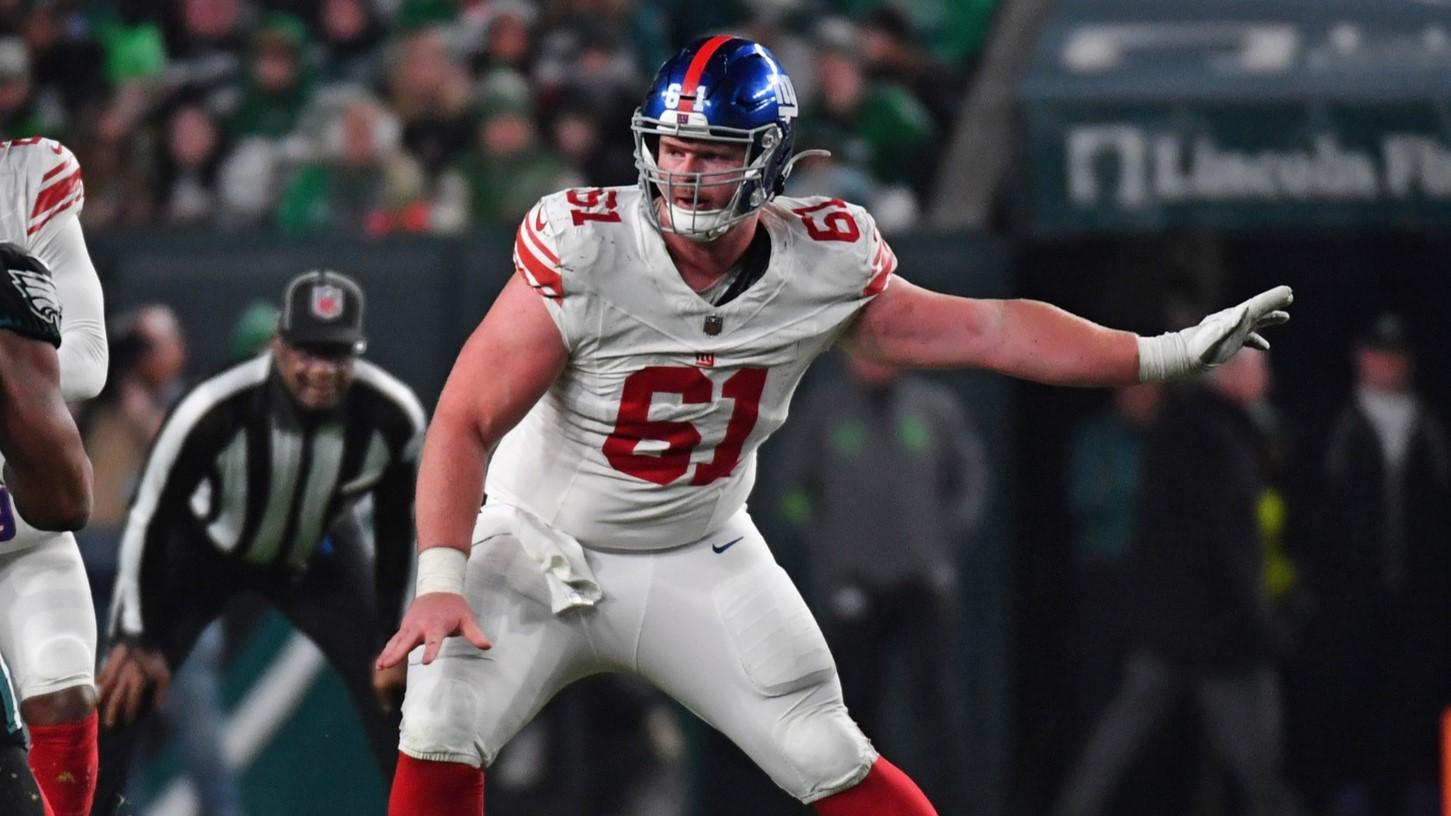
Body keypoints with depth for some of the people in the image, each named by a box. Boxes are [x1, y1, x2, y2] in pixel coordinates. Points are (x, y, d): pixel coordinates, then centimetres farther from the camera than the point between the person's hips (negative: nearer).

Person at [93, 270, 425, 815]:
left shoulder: (393, 418, -27)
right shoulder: (216, 412, -36)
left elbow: (399, 529, -8)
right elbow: (150, 519, -22)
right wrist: (137, 640, -17)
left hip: (318, 556, 3)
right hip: (204, 547, -3)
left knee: (395, 691, -5)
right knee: (124, 691, -15)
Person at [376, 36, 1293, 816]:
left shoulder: (823, 266, -11)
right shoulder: (585, 251, -24)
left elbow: (983, 329, 1)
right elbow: (466, 422, -22)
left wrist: (1170, 352, -1)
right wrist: (440, 581, -33)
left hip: (698, 561, 3)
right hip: (538, 553, -3)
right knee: (442, 737, -21)